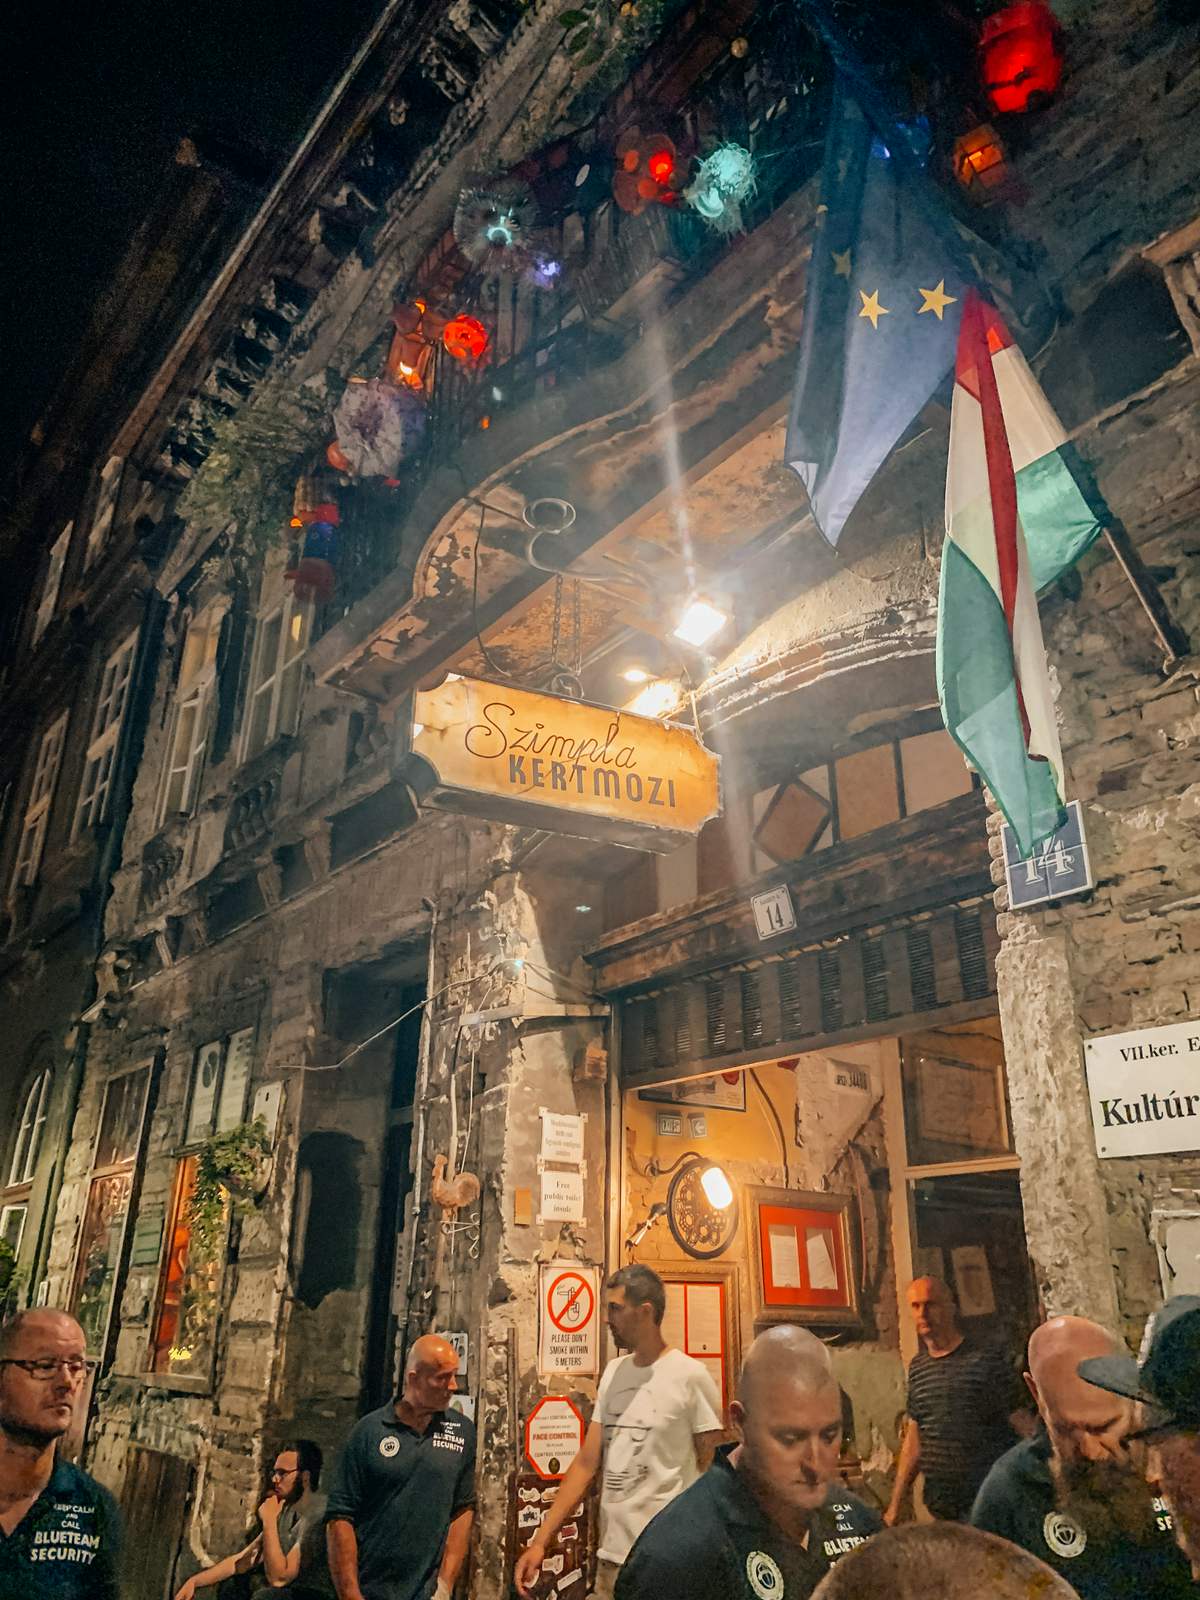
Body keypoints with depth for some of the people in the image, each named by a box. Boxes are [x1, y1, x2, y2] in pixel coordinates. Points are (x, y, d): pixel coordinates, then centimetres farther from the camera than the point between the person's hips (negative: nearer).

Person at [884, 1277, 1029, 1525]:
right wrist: (895, 1508, 13)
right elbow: (914, 1439, 13)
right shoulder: (917, 1367, 9)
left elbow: (1021, 1420, -6)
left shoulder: (987, 1358, -7)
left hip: (988, 1501, -5)